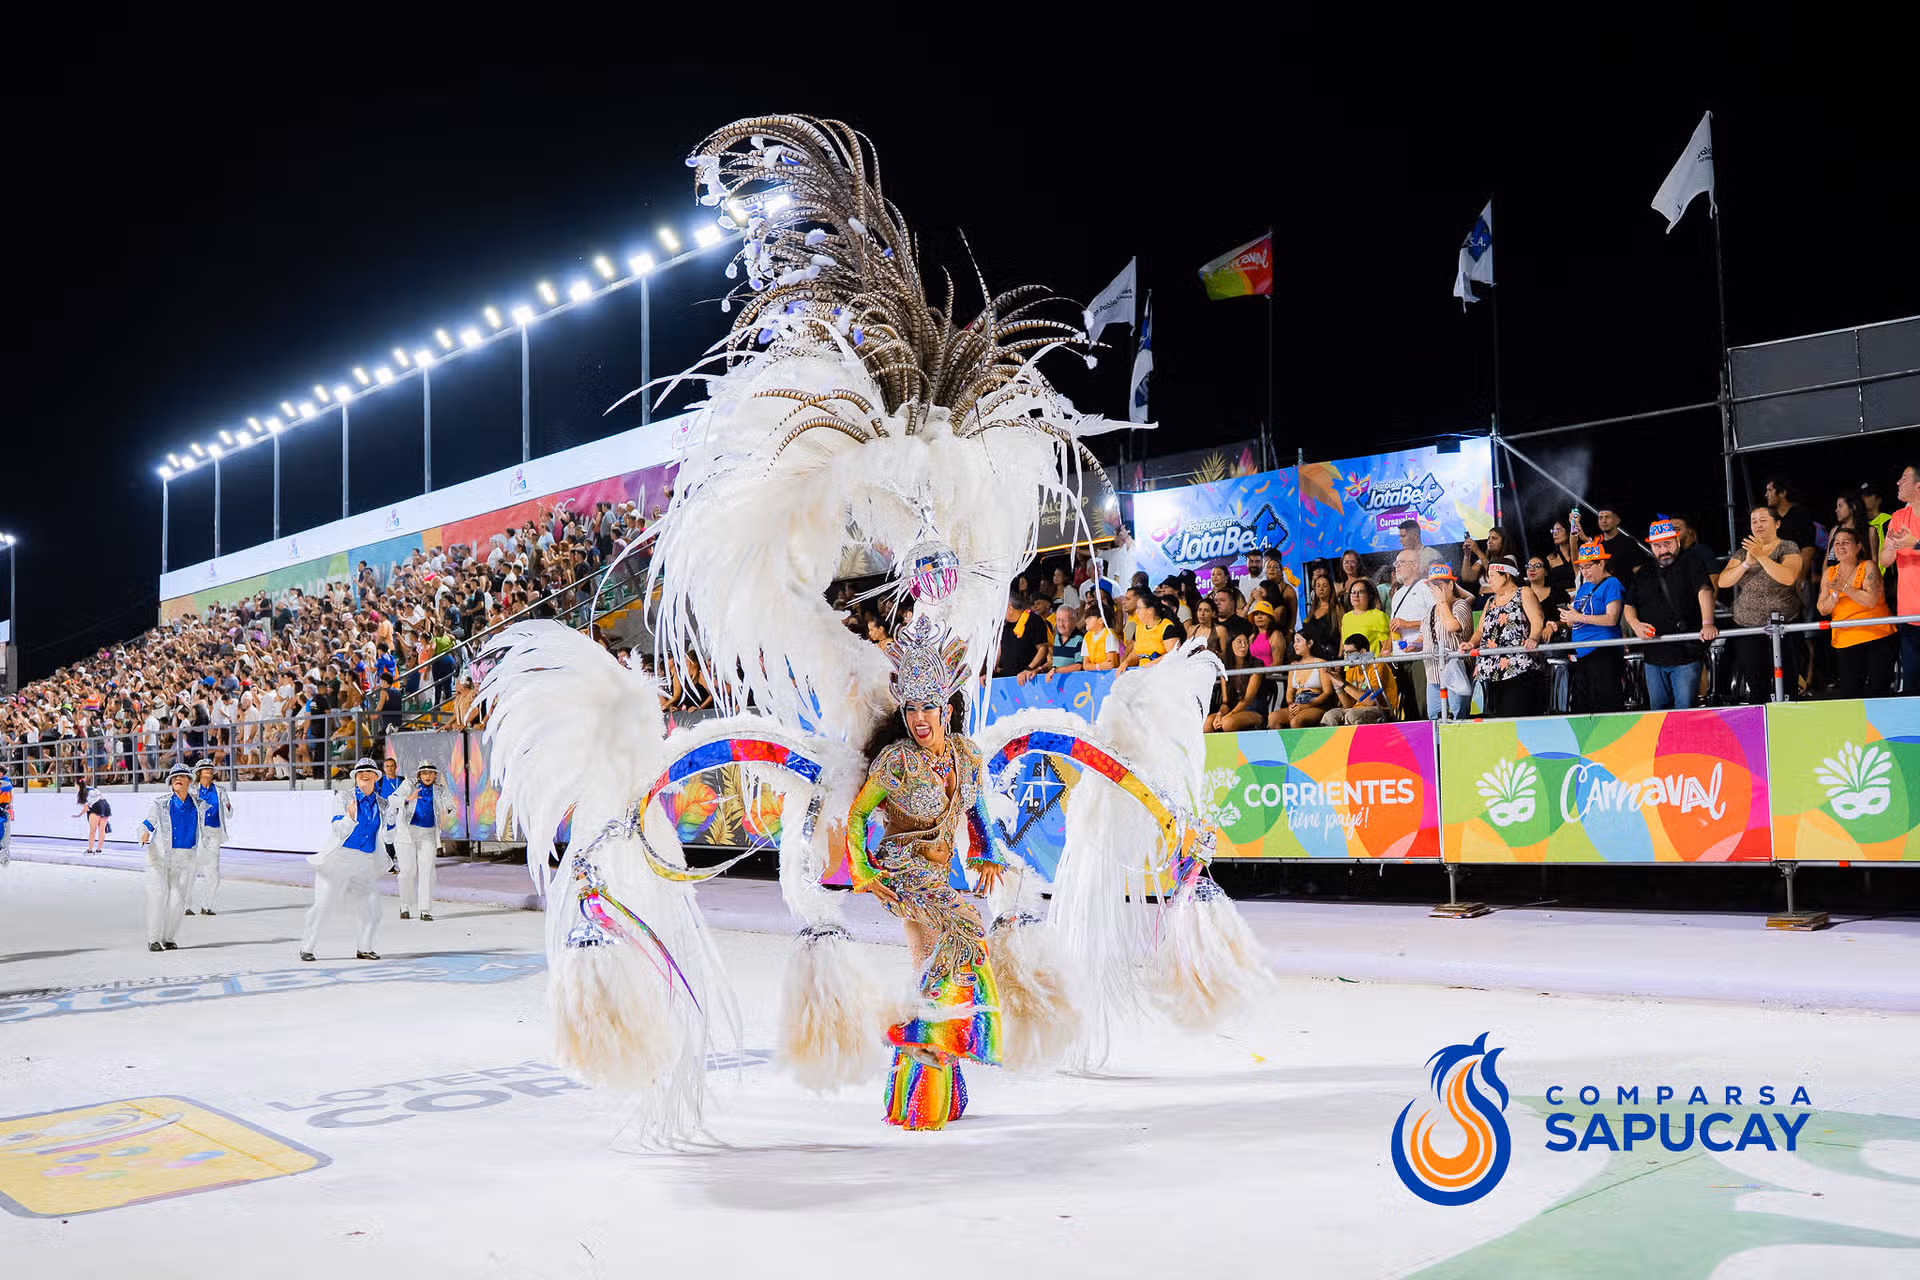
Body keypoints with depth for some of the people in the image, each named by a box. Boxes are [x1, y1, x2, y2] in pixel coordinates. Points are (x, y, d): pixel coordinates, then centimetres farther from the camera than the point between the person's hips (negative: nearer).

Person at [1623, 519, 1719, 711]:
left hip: (1686, 654, -4)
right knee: (1657, 708, 10)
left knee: (1684, 708, -6)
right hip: (1653, 656, 4)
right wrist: (1635, 624, -6)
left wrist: (1707, 623, -32)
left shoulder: (1689, 568, 3)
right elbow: (1628, 605, 17)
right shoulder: (1643, 575, 15)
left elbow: (1704, 591, -14)